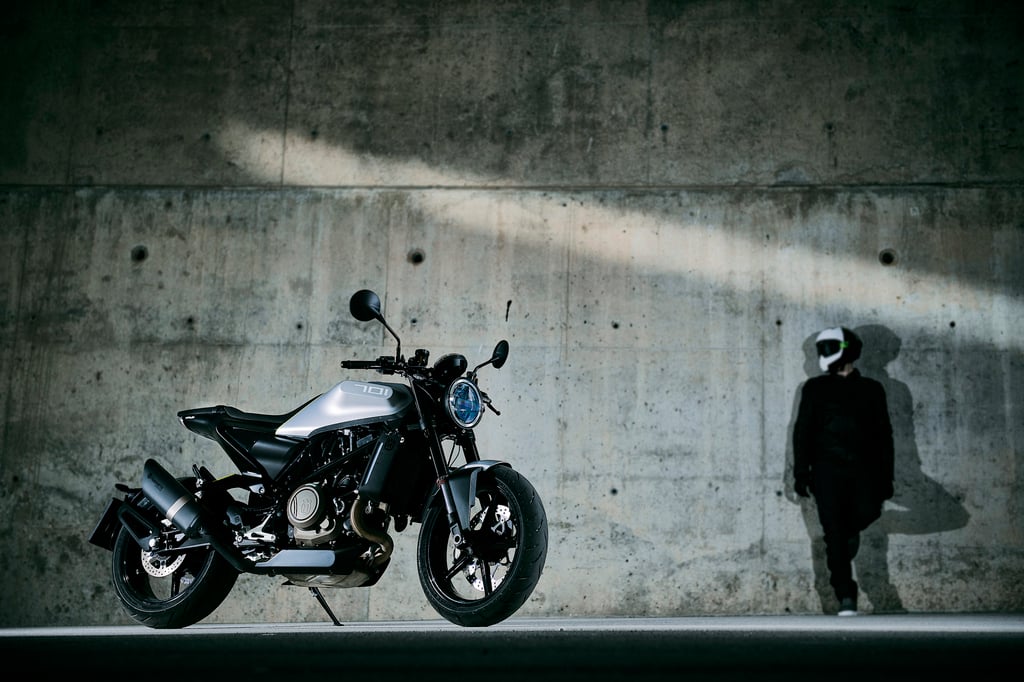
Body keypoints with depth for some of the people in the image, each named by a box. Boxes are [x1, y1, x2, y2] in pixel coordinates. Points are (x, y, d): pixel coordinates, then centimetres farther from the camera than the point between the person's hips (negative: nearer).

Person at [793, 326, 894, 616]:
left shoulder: (871, 390, 13)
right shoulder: (815, 388, 11)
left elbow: (883, 435, 13)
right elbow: (802, 432, 7)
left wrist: (886, 477, 6)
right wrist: (801, 473, -2)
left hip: (863, 467, 1)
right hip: (827, 467, 0)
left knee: (867, 512, -22)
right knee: (835, 532, -7)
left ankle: (847, 532, 16)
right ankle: (846, 596, 0)